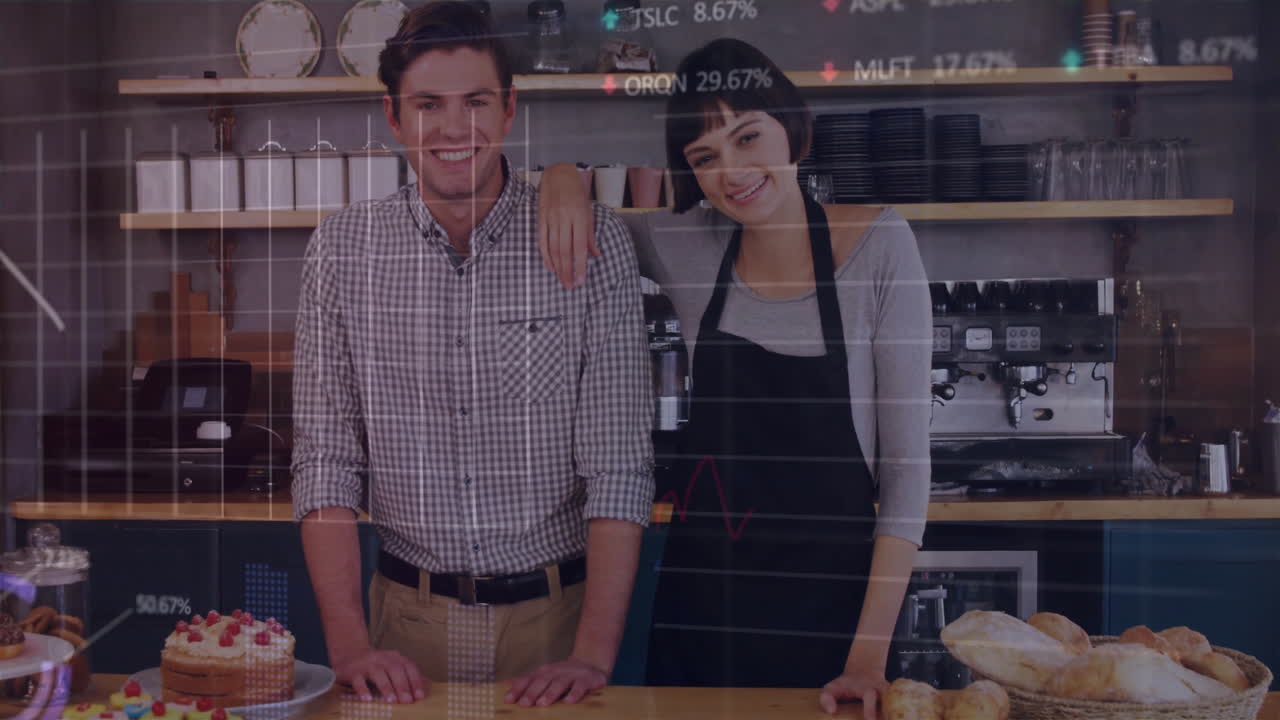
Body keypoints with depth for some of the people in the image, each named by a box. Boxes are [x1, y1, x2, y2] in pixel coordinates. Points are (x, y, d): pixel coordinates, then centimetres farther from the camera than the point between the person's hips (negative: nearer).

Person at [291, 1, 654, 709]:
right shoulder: (343, 248, -3)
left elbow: (618, 464, -9)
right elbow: (326, 458, -2)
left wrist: (593, 654, -17)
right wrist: (348, 643, -11)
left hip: (553, 612, -1)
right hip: (409, 615, 1)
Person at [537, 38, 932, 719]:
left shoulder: (879, 245, -11)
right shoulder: (688, 248, -3)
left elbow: (906, 461, -11)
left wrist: (870, 655, -16)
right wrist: (562, 180, -11)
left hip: (830, 600, -3)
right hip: (698, 597, 3)